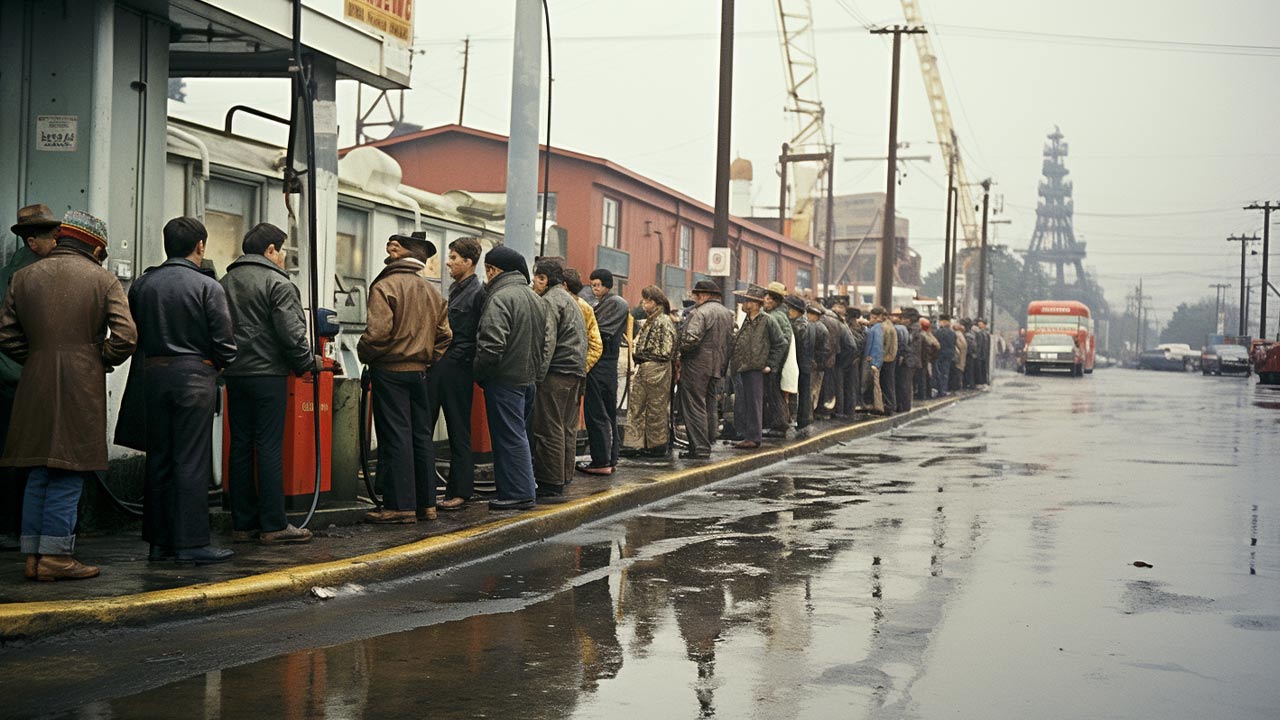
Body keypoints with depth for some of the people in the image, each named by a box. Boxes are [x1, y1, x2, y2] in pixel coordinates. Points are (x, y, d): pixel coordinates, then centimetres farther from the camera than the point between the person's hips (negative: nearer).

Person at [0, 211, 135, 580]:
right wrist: (103, 361, 6)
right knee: (68, 474, 0)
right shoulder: (103, 280, -1)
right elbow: (125, 336, -10)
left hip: (35, 385, 4)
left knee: (37, 475, 10)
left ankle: (32, 554, 13)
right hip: (82, 388, -4)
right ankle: (56, 555, 0)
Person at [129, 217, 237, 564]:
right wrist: (217, 365, 9)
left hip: (154, 375, 5)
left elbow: (133, 334, 8)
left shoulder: (142, 285, 6)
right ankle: (192, 543, -2)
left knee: (158, 458, 11)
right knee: (192, 460, -3)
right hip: (195, 375, -5)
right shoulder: (207, 286, -9)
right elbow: (224, 340, -9)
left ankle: (159, 541, 16)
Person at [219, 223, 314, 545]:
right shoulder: (277, 283, -10)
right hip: (268, 373, -7)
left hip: (234, 373, 7)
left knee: (240, 447, 9)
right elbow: (291, 333, -16)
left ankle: (243, 524, 11)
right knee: (269, 448, -5)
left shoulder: (225, 282, 14)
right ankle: (273, 526, -3)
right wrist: (306, 363, -3)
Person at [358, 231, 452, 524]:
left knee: (395, 438, -4)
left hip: (390, 371, -6)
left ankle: (399, 506, -3)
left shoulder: (385, 286, -12)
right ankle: (426, 503, 16)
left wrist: (364, 354, -3)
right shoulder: (433, 292, 9)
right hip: (420, 374, 6)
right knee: (422, 436, 11)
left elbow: (378, 332, -20)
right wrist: (428, 359, 15)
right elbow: (444, 335, 10)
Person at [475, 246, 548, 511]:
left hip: (505, 379, -9)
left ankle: (518, 492, -2)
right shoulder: (536, 299, 14)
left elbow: (492, 344, -23)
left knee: (509, 437, -3)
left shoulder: (500, 298, -16)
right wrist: (538, 371, 18)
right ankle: (525, 489, 21)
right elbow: (545, 343, 18)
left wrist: (480, 373, -10)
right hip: (529, 378, 9)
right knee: (519, 434, 16)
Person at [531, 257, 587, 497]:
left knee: (549, 429, -7)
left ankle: (551, 484, -7)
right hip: (576, 371, 10)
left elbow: (547, 342, -18)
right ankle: (564, 477, 18)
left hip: (557, 372, -10)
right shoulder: (568, 299, 22)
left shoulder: (549, 301, -9)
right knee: (567, 428, 13)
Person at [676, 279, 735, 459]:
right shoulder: (728, 313, 13)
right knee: (711, 407, 13)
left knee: (695, 407, -5)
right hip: (717, 368, 8)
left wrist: (679, 350, -6)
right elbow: (730, 342, 16)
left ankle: (699, 448, -7)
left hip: (696, 366, -8)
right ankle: (707, 446, 19)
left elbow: (690, 339, -24)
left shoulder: (699, 312, -15)